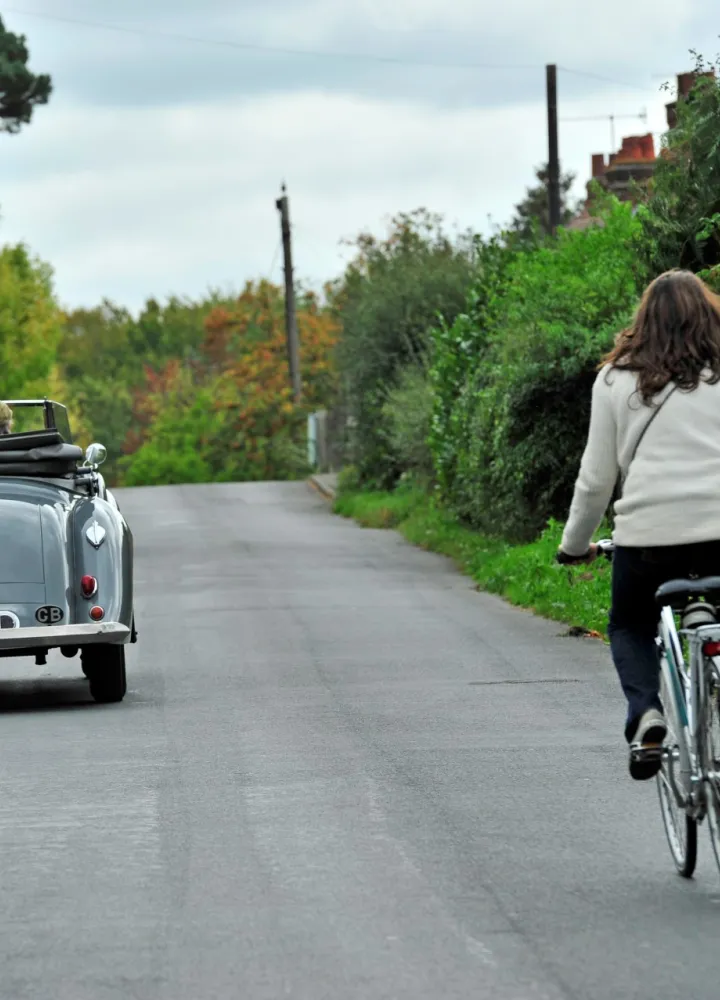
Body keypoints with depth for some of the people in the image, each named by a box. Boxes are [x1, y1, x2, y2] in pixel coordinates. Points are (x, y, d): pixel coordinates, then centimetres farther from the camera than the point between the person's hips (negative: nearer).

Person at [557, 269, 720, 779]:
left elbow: (597, 476, 12)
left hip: (647, 531, 0)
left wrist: (575, 543, 25)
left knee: (630, 628, 22)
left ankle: (646, 715, -5)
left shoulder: (617, 379, 10)